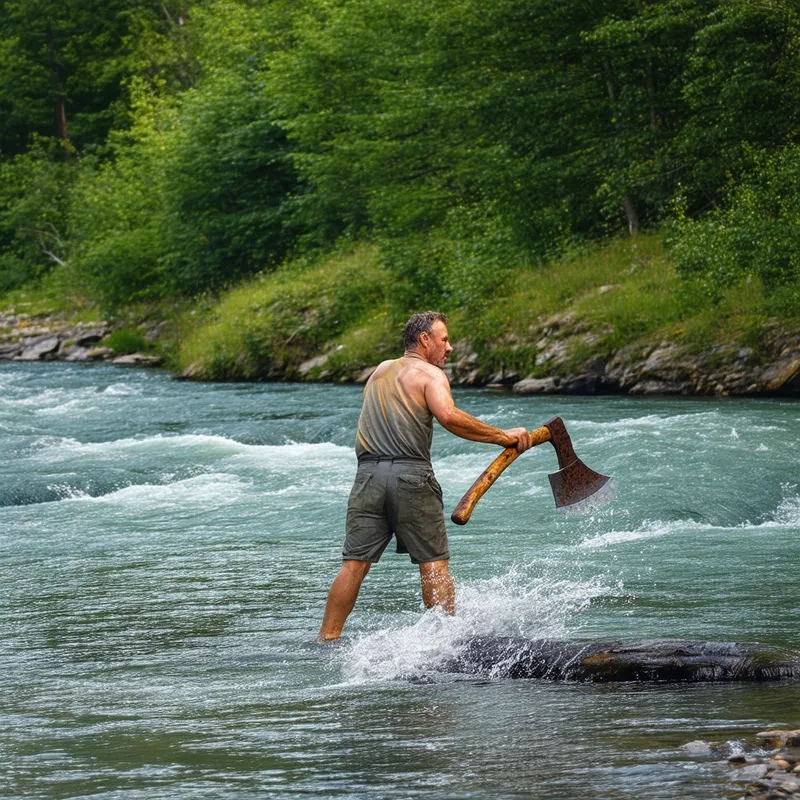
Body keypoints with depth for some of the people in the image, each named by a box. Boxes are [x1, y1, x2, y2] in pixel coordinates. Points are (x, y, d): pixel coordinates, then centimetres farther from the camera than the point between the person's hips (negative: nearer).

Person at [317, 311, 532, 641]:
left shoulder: (380, 372, 24)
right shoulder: (429, 374, 1)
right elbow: (448, 416, -16)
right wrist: (502, 436, -14)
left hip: (368, 473, 5)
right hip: (411, 476, -5)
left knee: (355, 562, 2)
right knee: (433, 563, 2)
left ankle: (326, 639, -2)